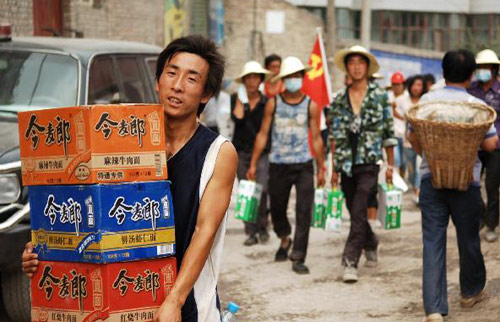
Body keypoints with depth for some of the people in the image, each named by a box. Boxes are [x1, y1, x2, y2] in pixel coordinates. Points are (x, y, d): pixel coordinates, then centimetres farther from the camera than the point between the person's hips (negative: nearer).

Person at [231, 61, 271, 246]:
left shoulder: (266, 102, 6)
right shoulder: (236, 98, 8)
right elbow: (237, 118, -8)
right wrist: (240, 98, -6)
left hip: (261, 151, -2)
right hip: (241, 152, 2)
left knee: (261, 189, -16)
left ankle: (262, 227, 2)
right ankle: (251, 232, 7)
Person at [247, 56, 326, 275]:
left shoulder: (310, 105, 2)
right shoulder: (273, 103, 4)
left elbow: (316, 138, 7)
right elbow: (263, 134, 7)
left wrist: (321, 168, 7)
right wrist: (253, 164, 4)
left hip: (304, 164, -1)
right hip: (278, 164, 1)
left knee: (304, 211, -10)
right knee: (277, 208, 12)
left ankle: (298, 258, -8)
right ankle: (285, 239, 42)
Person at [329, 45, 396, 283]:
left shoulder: (380, 97, 0)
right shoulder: (339, 100, 7)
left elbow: (388, 134, 3)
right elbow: (335, 136, 10)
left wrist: (391, 165, 1)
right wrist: (334, 169, 7)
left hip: (369, 164, -4)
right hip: (346, 164, 4)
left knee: (358, 213, -13)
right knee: (355, 213, 13)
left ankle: (350, 262, -13)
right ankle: (370, 245, 39)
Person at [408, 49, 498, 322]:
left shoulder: (427, 100, -2)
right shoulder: (476, 105, -8)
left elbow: (413, 138, 3)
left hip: (431, 179, 1)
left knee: (433, 243, 0)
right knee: (468, 239, 18)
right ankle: (471, 291, 38)